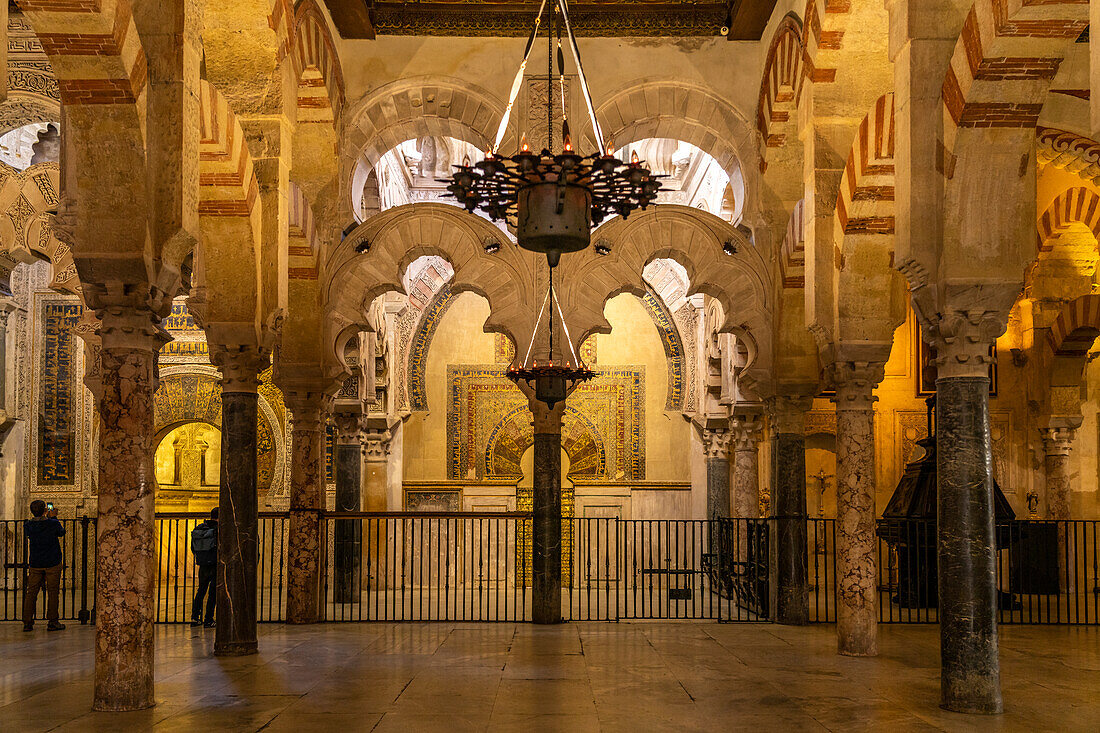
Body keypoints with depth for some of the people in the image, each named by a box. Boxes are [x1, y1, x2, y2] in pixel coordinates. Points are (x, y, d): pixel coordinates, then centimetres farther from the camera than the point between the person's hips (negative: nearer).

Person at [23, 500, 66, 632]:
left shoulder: (28, 525, -3)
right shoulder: (53, 524, -14)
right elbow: (61, 532, 7)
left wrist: (45, 517, 19)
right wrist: (53, 517, 15)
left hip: (35, 564, 3)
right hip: (52, 563, -3)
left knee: (31, 592, 8)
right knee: (52, 592, 3)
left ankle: (27, 623, 8)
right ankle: (52, 622, 4)